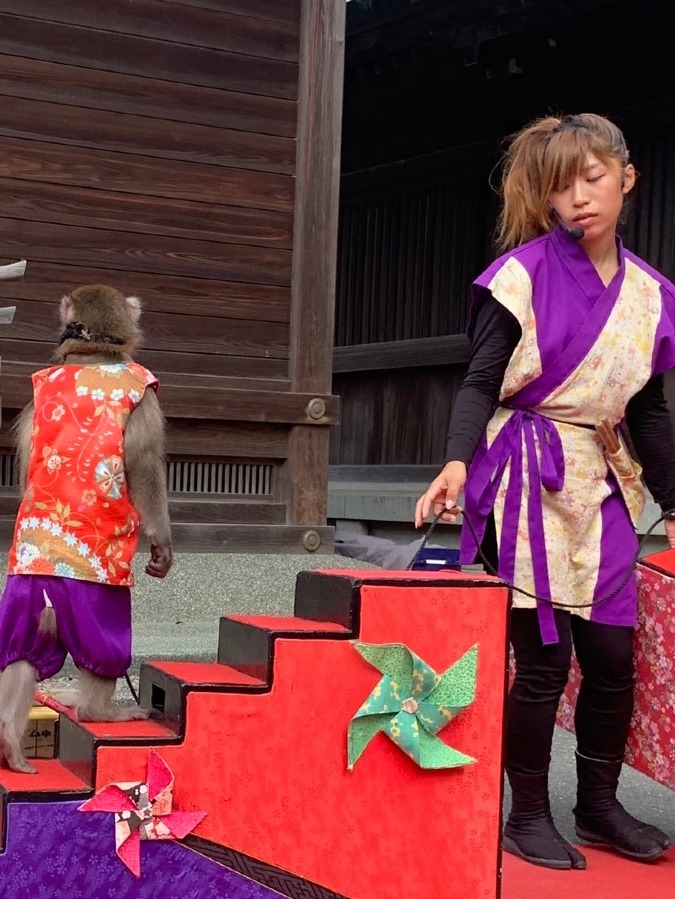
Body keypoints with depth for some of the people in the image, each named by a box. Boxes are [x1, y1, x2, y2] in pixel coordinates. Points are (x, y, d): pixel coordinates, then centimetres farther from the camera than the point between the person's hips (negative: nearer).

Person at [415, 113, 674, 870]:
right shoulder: (526, 271, -7)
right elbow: (482, 380, -9)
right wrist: (457, 460, -25)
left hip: (600, 482, 5)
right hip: (525, 475, -5)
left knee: (613, 655, 6)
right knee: (542, 657, -4)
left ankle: (598, 805, 25)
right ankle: (527, 815, 13)